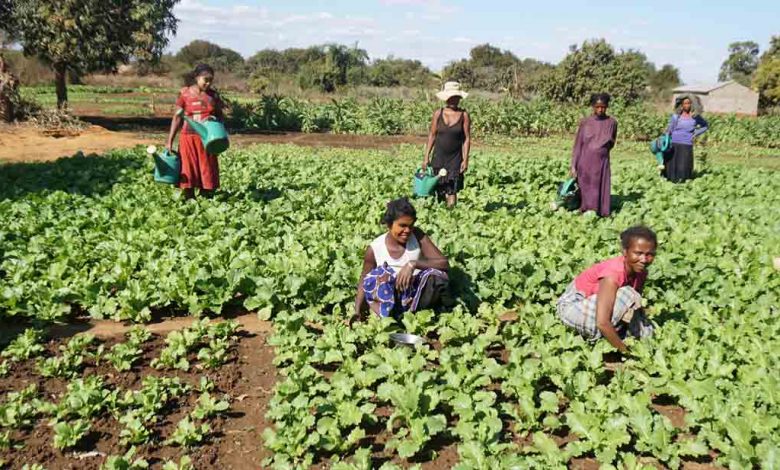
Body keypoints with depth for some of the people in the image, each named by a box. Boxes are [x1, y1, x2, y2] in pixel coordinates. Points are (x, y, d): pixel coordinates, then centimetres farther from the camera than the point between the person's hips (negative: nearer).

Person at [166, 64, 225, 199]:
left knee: (207, 171, 3)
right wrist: (170, 141, -1)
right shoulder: (185, 93, -2)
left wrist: (215, 119, -10)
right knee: (188, 172, 1)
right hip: (189, 137, -2)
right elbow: (177, 117, 1)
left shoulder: (213, 94, 4)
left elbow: (221, 115, 14)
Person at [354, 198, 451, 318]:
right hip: (390, 299, 0)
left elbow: (444, 263, -14)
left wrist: (413, 264, -28)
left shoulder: (417, 236, -8)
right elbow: (364, 282, 5)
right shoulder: (374, 249, -8)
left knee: (436, 275, -29)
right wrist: (357, 312, -7)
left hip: (417, 295, 1)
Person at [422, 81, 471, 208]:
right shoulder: (438, 113, 2)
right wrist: (426, 156, 2)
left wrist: (465, 159, -9)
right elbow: (432, 135, 5)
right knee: (439, 190, 5)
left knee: (452, 190, -6)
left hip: (455, 157, -2)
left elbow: (467, 138, -3)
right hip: (439, 156, 2)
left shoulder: (464, 115, -3)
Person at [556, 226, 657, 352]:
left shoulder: (640, 272, -8)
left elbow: (637, 308, 3)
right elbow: (602, 323, -36)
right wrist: (625, 350, -28)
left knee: (646, 331, -4)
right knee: (627, 296, -30)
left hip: (595, 308, 8)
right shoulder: (612, 274, -32)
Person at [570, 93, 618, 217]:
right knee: (585, 190, -1)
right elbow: (578, 145, 3)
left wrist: (610, 141, -2)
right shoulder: (585, 122, 2)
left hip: (602, 162, 1)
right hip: (585, 163, 0)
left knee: (600, 190, -2)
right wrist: (573, 166, -2)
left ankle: (600, 213, 7)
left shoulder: (612, 123, 4)